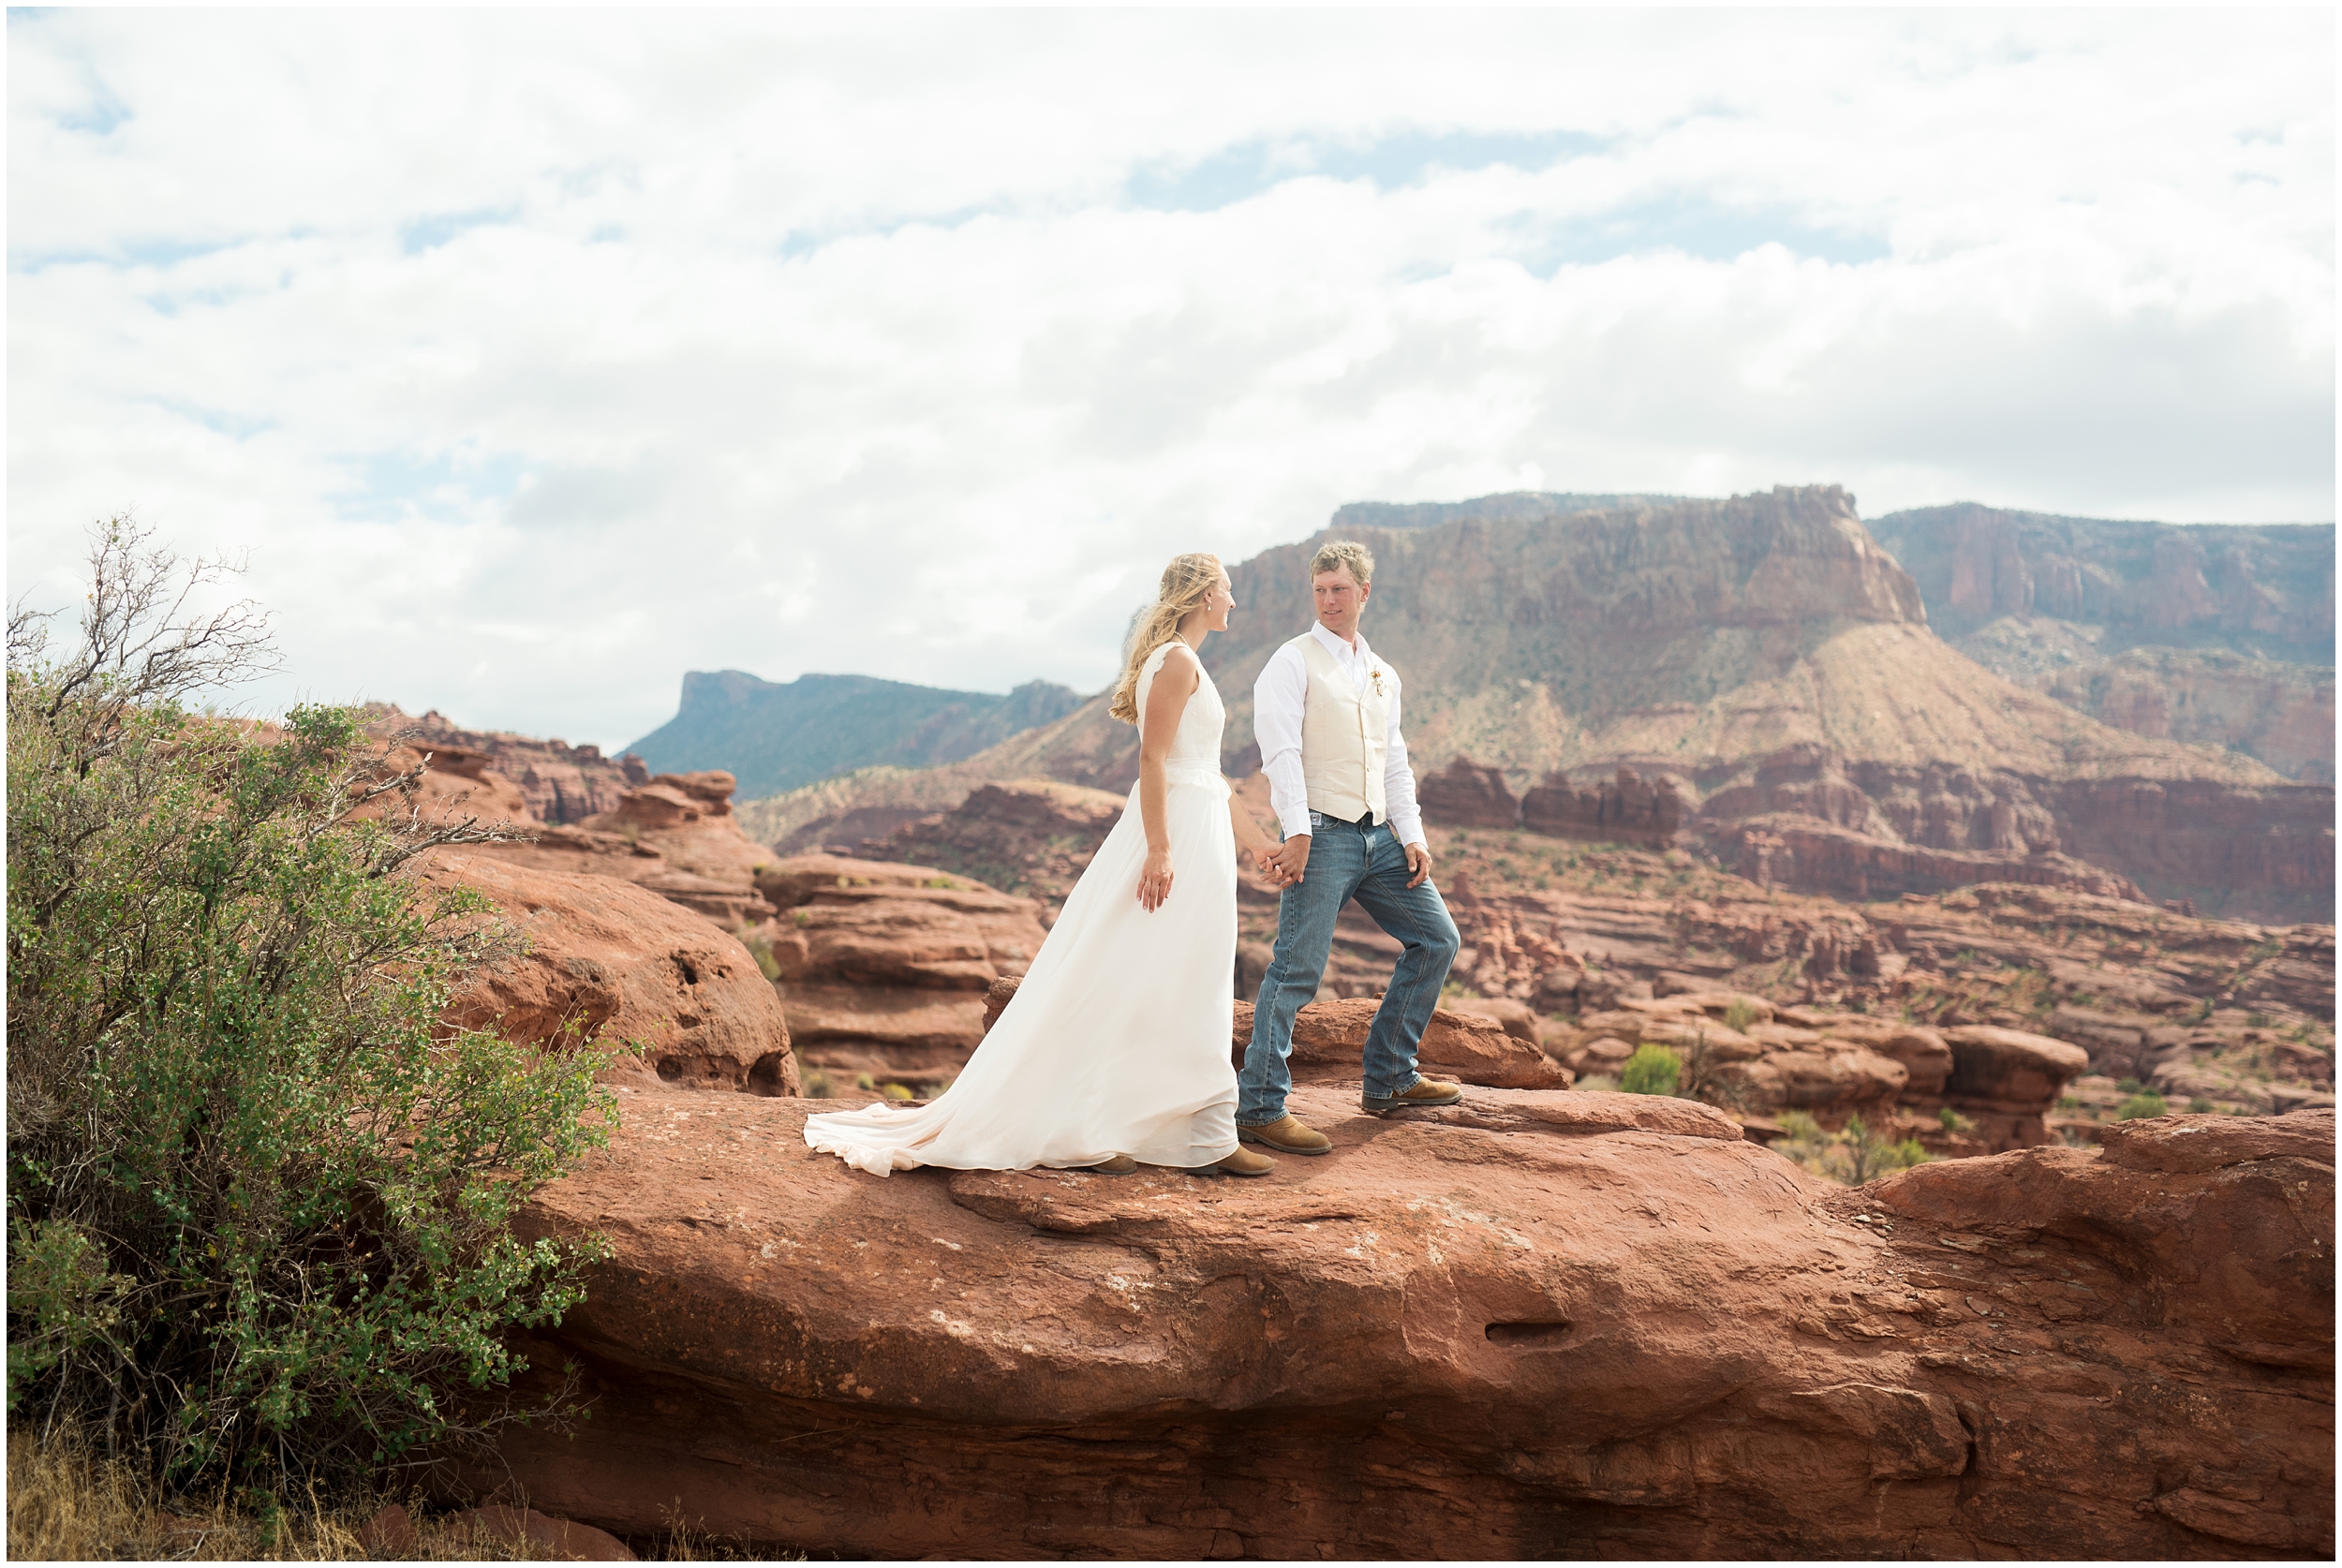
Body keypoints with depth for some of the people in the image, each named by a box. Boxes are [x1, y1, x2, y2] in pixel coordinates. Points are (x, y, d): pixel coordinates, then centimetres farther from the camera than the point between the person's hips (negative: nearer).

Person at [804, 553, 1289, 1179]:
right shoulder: (1177, 660, -11)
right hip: (1178, 835, -11)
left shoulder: (1184, 663, 20)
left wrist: (1256, 840, 22)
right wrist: (1160, 848, -24)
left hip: (1196, 831, 11)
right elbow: (1153, 758, -19)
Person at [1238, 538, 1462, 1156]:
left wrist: (1413, 837, 8)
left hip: (1380, 836, 7)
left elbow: (1395, 764, 19)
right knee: (1299, 968, -12)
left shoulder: (1383, 675, 19)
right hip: (1322, 835, -7)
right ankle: (1258, 1108, -7)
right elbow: (1282, 751, -12)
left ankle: (1389, 1079, 19)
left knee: (1436, 940, 10)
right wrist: (1296, 831, -22)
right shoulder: (1294, 662, -1)